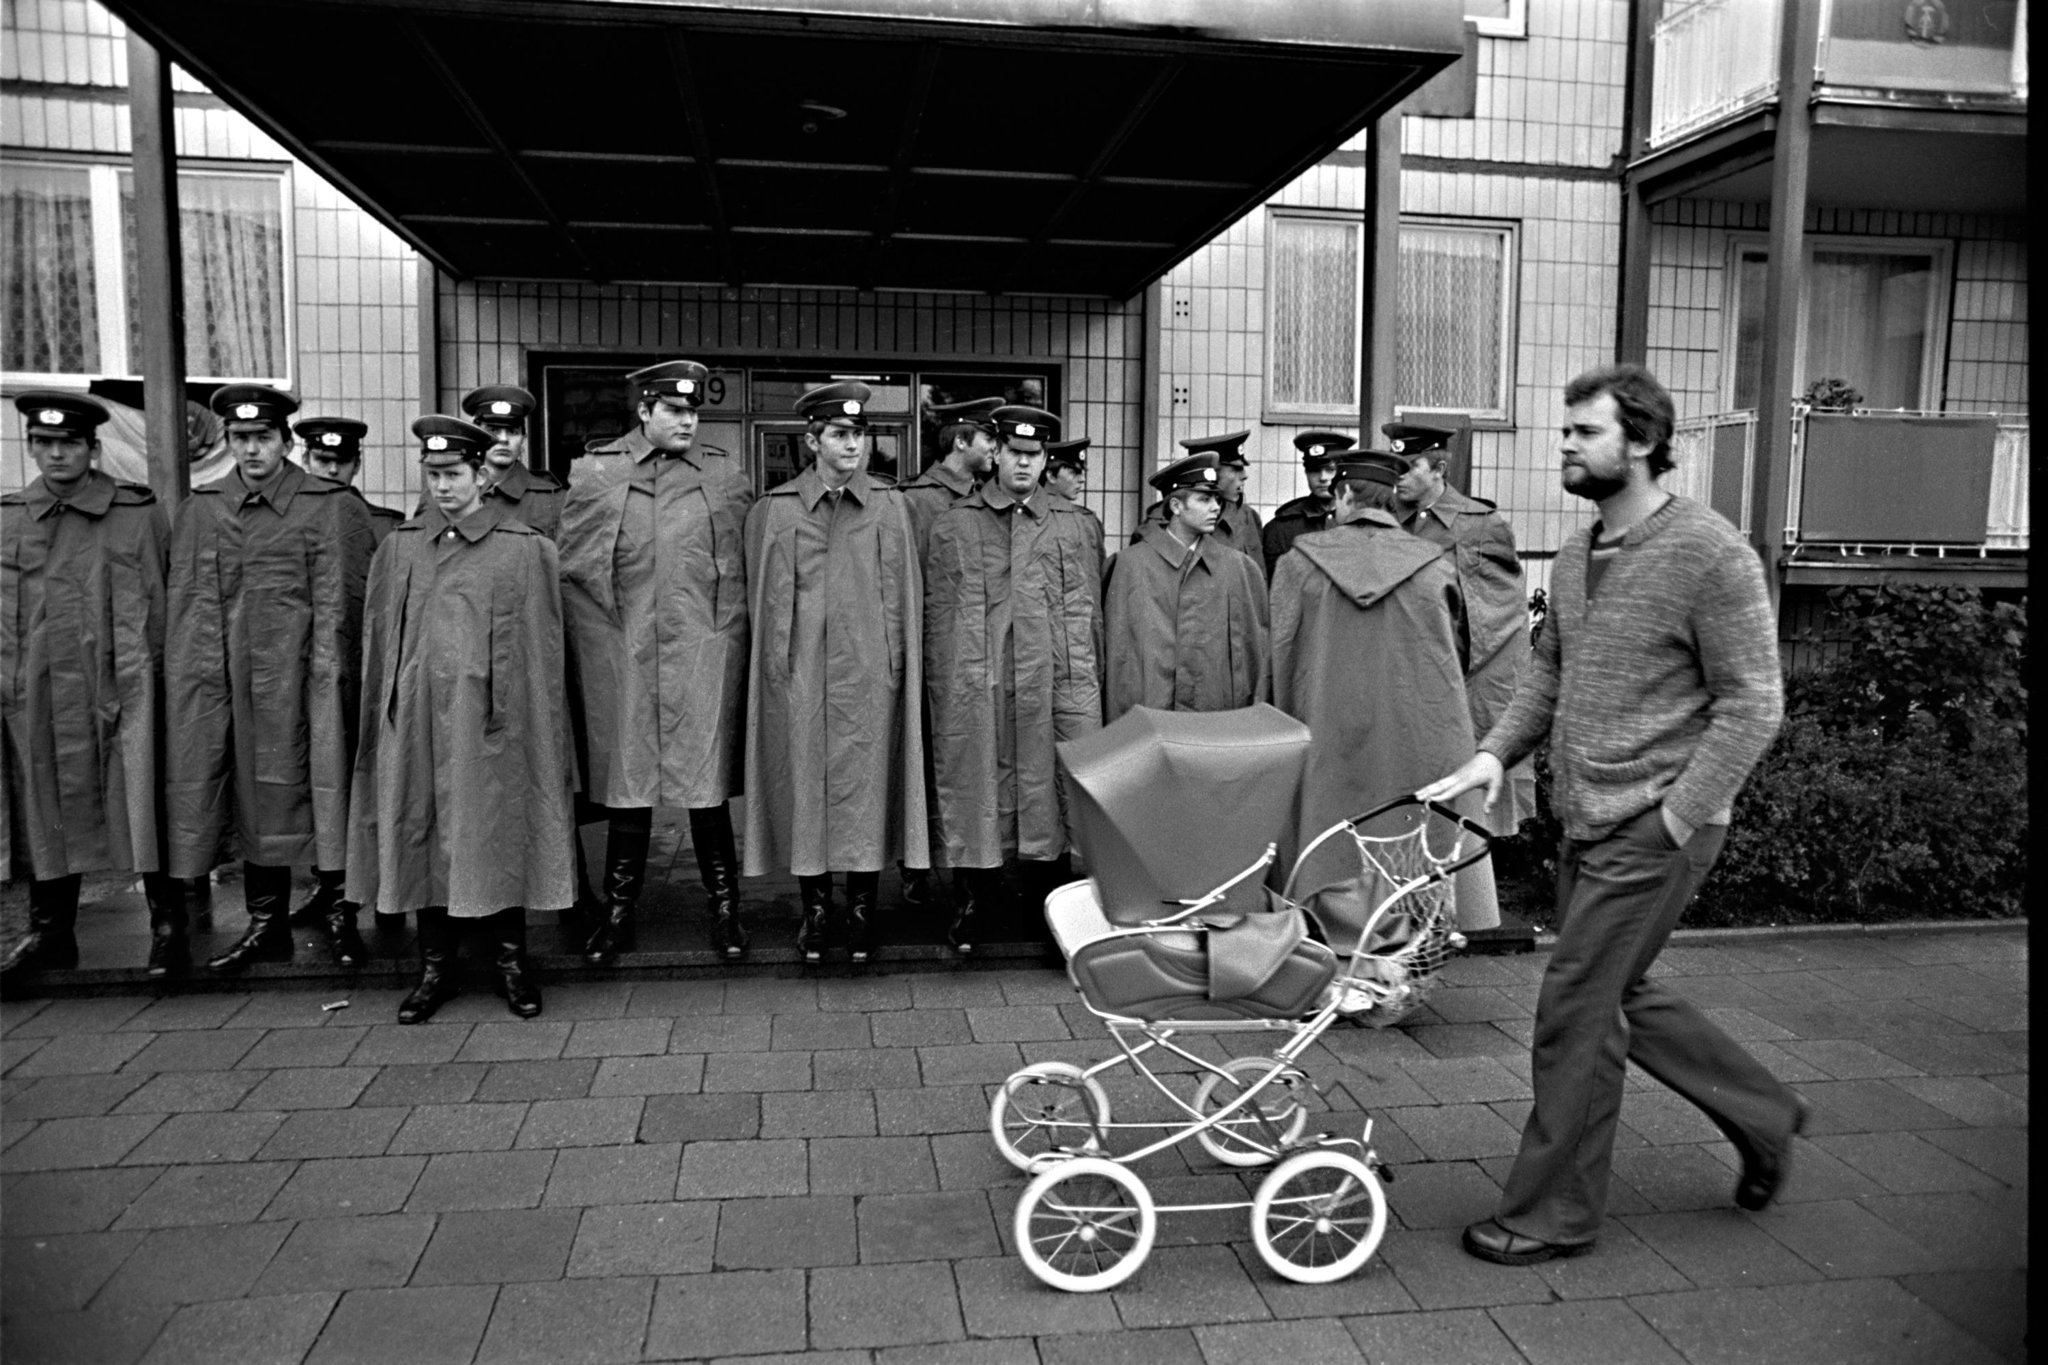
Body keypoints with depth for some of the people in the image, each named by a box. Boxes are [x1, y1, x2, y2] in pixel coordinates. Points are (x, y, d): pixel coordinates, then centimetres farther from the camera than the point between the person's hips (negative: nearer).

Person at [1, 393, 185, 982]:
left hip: (118, 689, -4)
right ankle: (50, 929, 24)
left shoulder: (138, 513, 0)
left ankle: (168, 927, 6)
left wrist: (139, 677, -2)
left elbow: (160, 606, 2)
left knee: (142, 805, -4)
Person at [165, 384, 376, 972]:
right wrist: (195, 676, 2)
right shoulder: (201, 507, 10)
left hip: (301, 676, -4)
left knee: (319, 790, -1)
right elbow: (188, 600, 10)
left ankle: (340, 914, 12)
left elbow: (336, 600, -3)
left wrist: (328, 675, -9)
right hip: (228, 682, 4)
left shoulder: (329, 505, -1)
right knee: (249, 797, 9)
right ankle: (266, 923, 19)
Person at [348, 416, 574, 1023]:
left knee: (500, 838, 3)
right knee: (420, 835, 7)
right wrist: (384, 715, 9)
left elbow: (543, 648, 0)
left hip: (492, 722, -3)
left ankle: (511, 962, 17)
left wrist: (546, 737, -2)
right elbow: (378, 639, 13)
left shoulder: (527, 549, 0)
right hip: (416, 722, 3)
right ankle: (435, 967, 20)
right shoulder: (400, 546, 10)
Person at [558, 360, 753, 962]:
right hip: (621, 660, 0)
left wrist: (725, 625, 5)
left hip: (704, 661, 0)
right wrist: (607, 623, 1)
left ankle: (724, 909, 18)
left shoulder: (727, 476, 8)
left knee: (708, 788, 4)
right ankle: (618, 913, 21)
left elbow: (751, 566, 11)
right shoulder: (593, 473, 6)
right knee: (625, 788, 8)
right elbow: (568, 569, 7)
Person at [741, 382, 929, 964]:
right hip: (801, 678, 0)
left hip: (870, 678, 0)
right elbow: (769, 602, 5)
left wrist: (894, 668, 1)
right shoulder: (774, 510, 4)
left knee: (866, 788, 3)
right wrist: (779, 668, 0)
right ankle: (815, 909, 17)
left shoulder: (890, 508, 6)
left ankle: (862, 911, 15)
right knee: (804, 787, 4)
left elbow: (902, 600, 6)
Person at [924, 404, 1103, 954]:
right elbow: (937, 615, 6)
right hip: (974, 688, 0)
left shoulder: (1076, 526, 10)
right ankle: (981, 893, 21)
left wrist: (1087, 689, 2)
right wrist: (943, 691, 0)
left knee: (1054, 791, 1)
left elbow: (1088, 614, 9)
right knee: (976, 789, 5)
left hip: (1055, 682, 1)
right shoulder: (953, 526, 7)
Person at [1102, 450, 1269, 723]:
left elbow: (1254, 644, 7)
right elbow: (1117, 648, -1)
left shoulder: (1237, 566, 4)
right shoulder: (1132, 563, -3)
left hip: (1218, 712, 2)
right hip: (1146, 711, -2)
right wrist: (1120, 725, -3)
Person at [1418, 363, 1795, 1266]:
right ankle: (1763, 1116, 40)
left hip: (1653, 829, -8)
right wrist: (1493, 753, 2)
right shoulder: (1575, 554, 10)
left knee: (1575, 1010, -2)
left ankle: (1553, 1213, 15)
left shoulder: (1710, 554, -14)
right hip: (1586, 822, 8)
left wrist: (1677, 818, -18)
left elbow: (1752, 702, -14)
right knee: (1621, 997, 18)